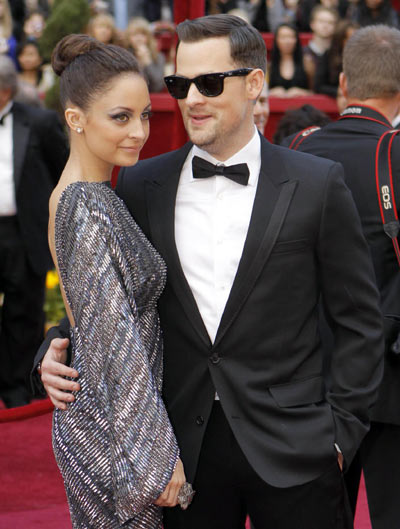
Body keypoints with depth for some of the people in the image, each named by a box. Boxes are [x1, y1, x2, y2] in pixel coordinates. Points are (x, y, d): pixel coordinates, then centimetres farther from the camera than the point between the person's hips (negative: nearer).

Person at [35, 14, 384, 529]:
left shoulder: (316, 184, -3)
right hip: (183, 453, 2)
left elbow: (359, 320, 1)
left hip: (289, 451, -2)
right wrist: (57, 350, -6)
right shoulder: (140, 186, 4)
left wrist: (341, 430, -3)